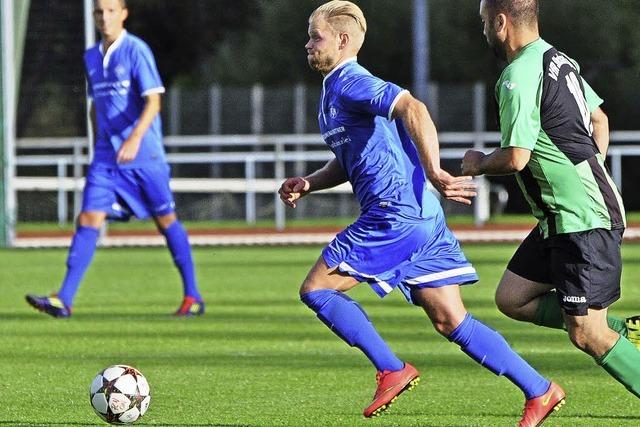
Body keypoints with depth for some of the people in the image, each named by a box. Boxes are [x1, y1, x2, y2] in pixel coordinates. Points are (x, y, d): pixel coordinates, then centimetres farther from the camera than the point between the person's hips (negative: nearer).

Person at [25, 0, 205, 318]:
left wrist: (136, 138, -31)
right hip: (106, 157, 5)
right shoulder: (92, 58, 11)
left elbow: (153, 101, -17)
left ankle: (193, 297, 16)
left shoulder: (136, 51, -9)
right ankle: (63, 300, -12)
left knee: (165, 220, 4)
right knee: (88, 220, -6)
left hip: (144, 156, -5)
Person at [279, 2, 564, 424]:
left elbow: (412, 108, -26)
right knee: (451, 321, 6)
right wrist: (308, 183, 16)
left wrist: (433, 172, -34)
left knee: (316, 289, -4)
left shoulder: (351, 83, -9)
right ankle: (540, 390, 2)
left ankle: (392, 371, -4)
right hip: (423, 217, 10)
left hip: (396, 215, -10)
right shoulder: (333, 91, 23)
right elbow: (351, 161, 33)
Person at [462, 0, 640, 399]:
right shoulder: (559, 59, 12)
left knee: (587, 336, -7)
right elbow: (599, 119, 24)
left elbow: (516, 158, -21)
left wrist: (479, 164, -1)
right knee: (512, 298, 13)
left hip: (583, 223, -10)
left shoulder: (520, 76, -18)